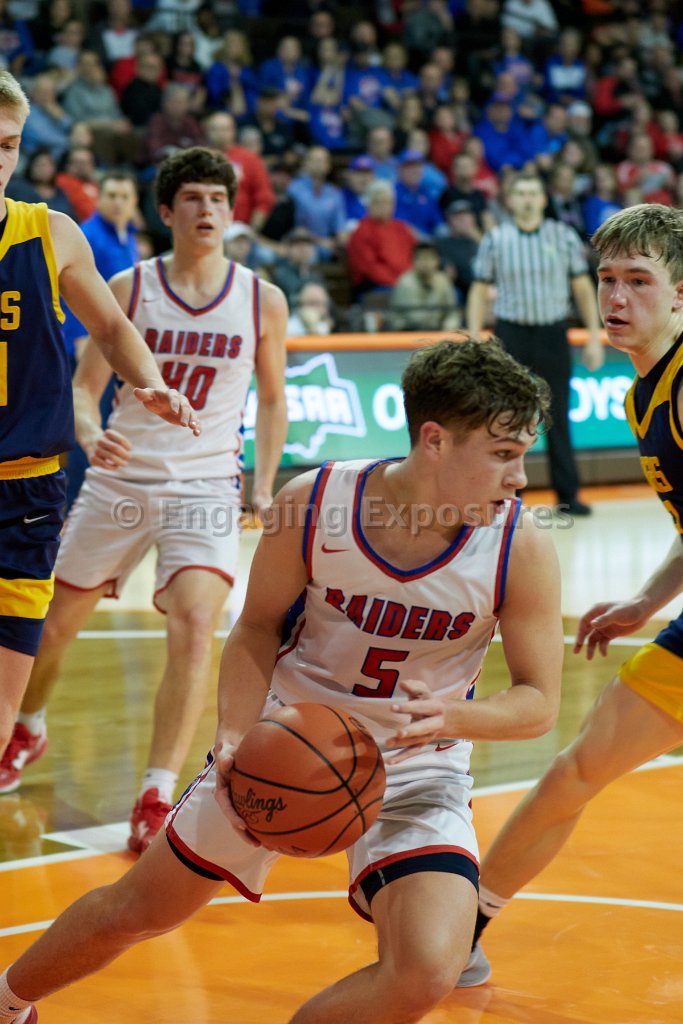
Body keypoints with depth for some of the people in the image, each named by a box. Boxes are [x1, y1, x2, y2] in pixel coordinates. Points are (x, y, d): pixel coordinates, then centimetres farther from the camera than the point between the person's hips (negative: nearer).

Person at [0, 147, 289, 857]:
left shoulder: (262, 301, -1)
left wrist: (263, 485, 5)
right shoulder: (127, 289, -3)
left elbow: (272, 398, 12)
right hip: (120, 478, 1)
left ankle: (156, 800, -16)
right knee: (59, 619, 15)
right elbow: (86, 383, -1)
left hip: (205, 486, -1)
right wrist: (90, 434, -22)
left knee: (193, 626, -22)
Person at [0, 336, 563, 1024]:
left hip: (415, 773, 0)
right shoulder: (312, 504, -20)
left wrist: (453, 717, -33)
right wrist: (236, 735, -19)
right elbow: (257, 628, -3)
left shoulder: (522, 547, -22)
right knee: (135, 913, 14)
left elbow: (539, 702, -12)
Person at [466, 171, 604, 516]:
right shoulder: (495, 239, 0)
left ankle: (568, 495, 11)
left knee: (558, 419, 4)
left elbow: (583, 287, 6)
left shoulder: (564, 236, 1)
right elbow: (479, 291, 5)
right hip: (511, 334, 0)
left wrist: (594, 336, 1)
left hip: (553, 333, 0)